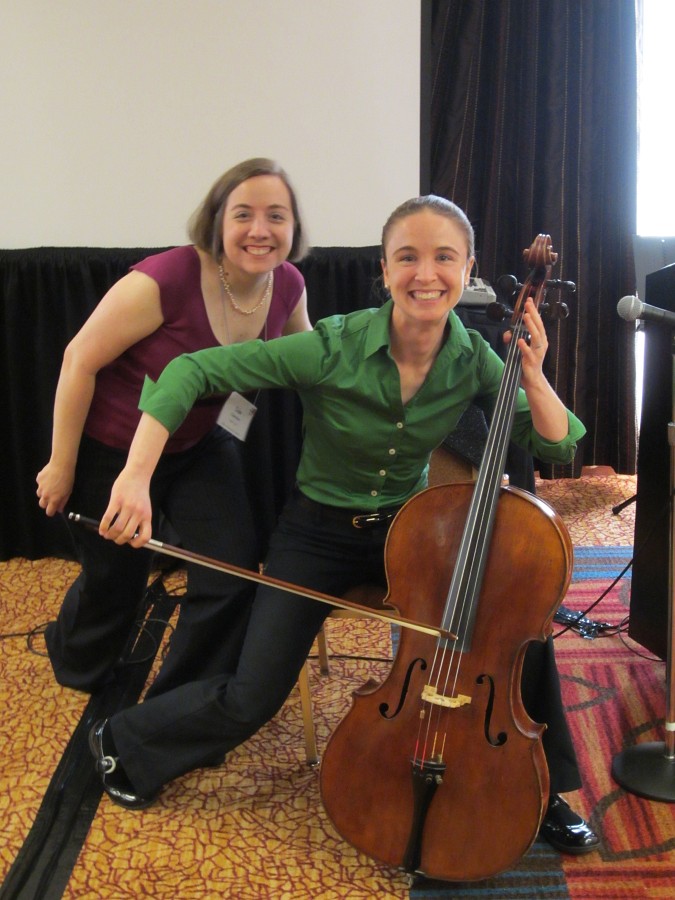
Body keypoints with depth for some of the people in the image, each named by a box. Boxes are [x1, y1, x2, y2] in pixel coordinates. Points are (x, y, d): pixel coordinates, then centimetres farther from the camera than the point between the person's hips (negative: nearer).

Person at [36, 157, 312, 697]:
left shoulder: (288, 286, -13)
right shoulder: (167, 280, -32)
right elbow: (80, 361, -22)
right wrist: (62, 466, -15)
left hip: (199, 445, 5)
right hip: (111, 451, -4)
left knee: (234, 570, -7)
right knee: (115, 582, 12)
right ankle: (81, 669, 52)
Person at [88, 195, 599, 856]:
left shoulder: (473, 360, -13)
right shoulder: (334, 347, -25)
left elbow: (558, 448, -8)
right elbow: (194, 371, -24)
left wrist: (532, 375, -25)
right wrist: (137, 475, -34)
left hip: (409, 529, 3)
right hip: (319, 536, -3)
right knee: (250, 700, -5)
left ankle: (544, 794, 12)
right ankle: (122, 741, 27)